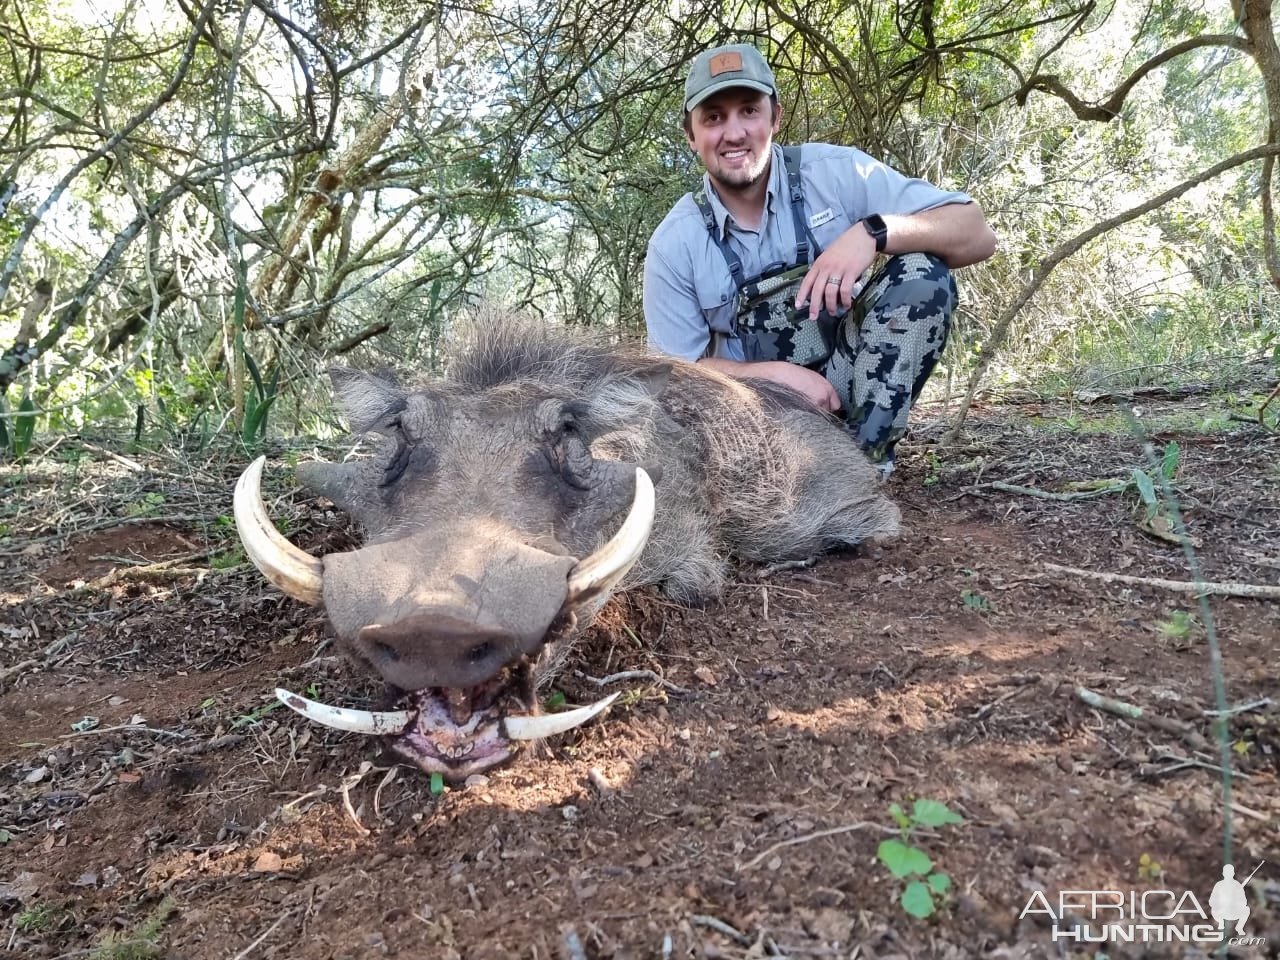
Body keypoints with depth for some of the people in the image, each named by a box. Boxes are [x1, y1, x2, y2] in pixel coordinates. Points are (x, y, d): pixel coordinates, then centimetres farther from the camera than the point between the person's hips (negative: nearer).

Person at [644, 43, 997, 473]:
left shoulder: (834, 173, -9)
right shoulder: (674, 244, -8)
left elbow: (977, 236, -12)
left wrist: (874, 230, -31)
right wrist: (775, 373, -22)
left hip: (848, 378, 1)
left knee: (922, 272, -22)